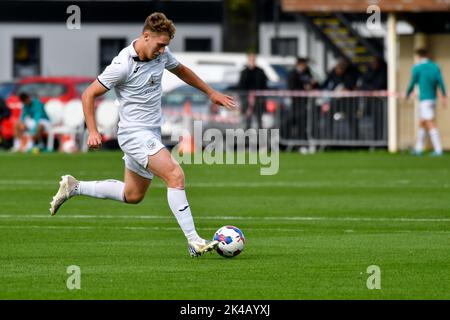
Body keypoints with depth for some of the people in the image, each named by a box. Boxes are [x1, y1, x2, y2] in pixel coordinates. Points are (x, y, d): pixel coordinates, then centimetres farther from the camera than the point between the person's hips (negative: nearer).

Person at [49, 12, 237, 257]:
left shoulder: (161, 54, 1)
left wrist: (211, 93, 25)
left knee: (132, 195, 19)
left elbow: (181, 70, 24)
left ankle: (74, 187, 31)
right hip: (135, 133, -9)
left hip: (151, 133, 9)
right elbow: (88, 95, -13)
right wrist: (93, 132, -18)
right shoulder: (123, 65, -20)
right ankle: (193, 241, -22)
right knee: (175, 175, -22)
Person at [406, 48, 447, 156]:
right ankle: (418, 149, 23)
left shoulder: (417, 68, -6)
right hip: (433, 99, 7)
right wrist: (444, 96, -7)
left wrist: (407, 95, 15)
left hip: (424, 99, -7)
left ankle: (438, 150, -16)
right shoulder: (435, 67, 9)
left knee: (430, 125, -10)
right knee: (422, 124, 17)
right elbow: (440, 81, -2)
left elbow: (412, 84, -2)